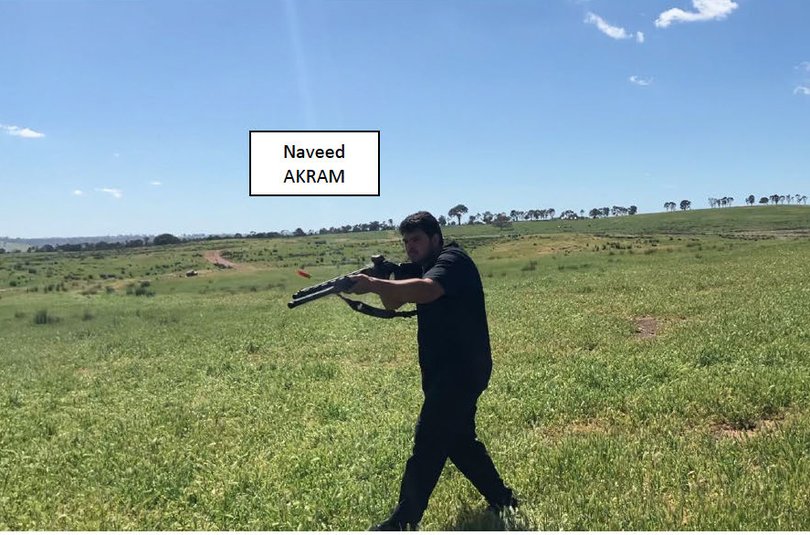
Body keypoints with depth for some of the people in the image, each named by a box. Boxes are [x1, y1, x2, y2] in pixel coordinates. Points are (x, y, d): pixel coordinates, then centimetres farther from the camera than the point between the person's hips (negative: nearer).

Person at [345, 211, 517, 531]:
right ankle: (502, 499, 31)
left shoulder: (452, 260, -13)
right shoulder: (426, 268, 16)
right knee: (459, 440, 18)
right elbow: (392, 304, 9)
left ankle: (404, 522, 1)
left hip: (460, 371, -10)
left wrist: (374, 284, -39)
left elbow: (426, 290, -35)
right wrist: (381, 280, -11)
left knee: (428, 442, -7)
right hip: (447, 372, 10)